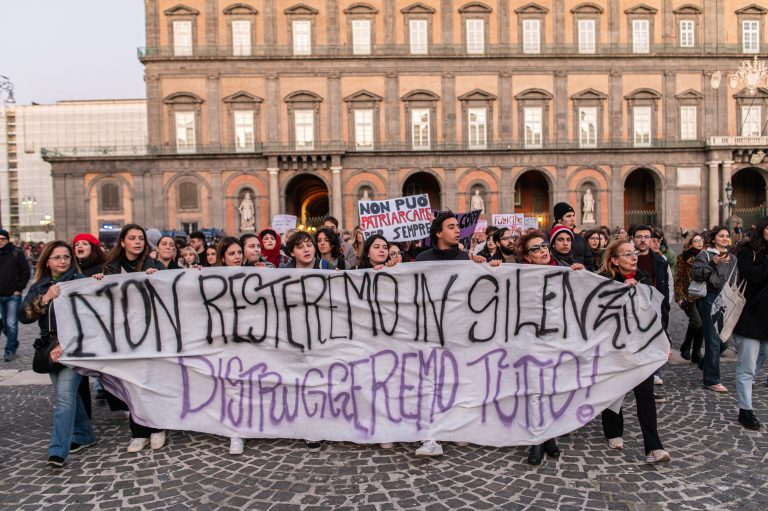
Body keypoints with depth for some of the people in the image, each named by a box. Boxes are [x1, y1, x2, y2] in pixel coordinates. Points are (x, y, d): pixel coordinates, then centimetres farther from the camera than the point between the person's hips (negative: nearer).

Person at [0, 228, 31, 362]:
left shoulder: (16, 254, -2)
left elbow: (25, 272, -1)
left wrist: (19, 289, -7)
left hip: (13, 296, -3)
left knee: (11, 324, -2)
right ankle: (14, 343, 27)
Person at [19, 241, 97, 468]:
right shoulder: (39, 287, 10)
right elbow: (23, 316, -2)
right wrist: (45, 299, -19)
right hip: (50, 349, 6)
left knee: (64, 396, -12)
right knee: (68, 394, 14)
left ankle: (58, 450, -9)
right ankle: (84, 435, 29)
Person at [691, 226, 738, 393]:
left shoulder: (733, 258, 18)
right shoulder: (705, 255, -2)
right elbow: (695, 274, -15)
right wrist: (713, 263, -22)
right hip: (711, 299, -7)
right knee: (714, 340, -7)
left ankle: (705, 364, 34)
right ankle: (712, 380, -1)